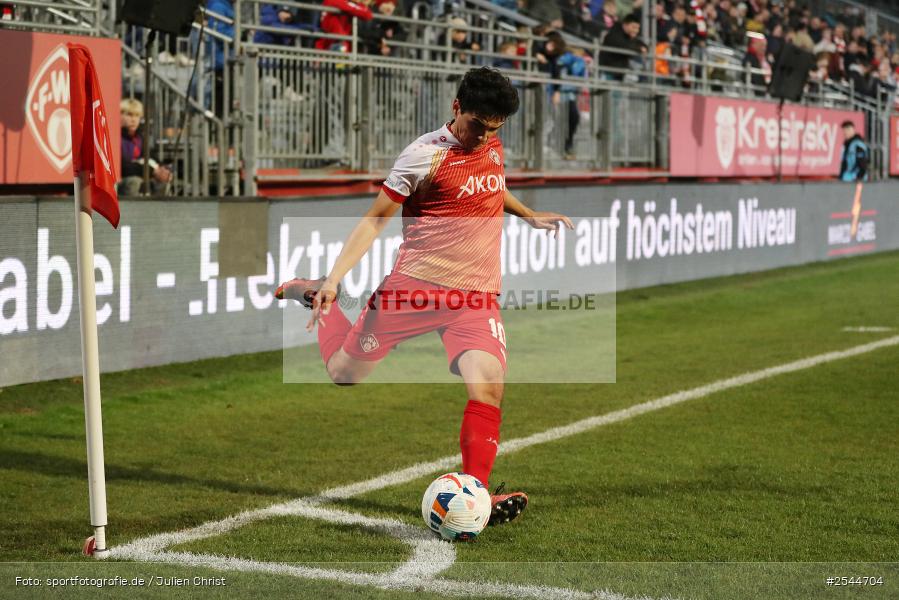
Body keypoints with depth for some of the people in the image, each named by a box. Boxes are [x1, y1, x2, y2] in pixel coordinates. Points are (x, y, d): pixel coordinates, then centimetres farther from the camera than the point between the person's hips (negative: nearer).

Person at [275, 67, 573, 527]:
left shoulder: (492, 146, 9)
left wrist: (531, 217, 32)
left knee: (487, 385, -20)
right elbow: (375, 218, -11)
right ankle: (316, 295, 38)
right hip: (413, 283, -4)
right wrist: (335, 277, -18)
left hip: (476, 296, 4)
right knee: (343, 372, 9)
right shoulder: (426, 155, -12)